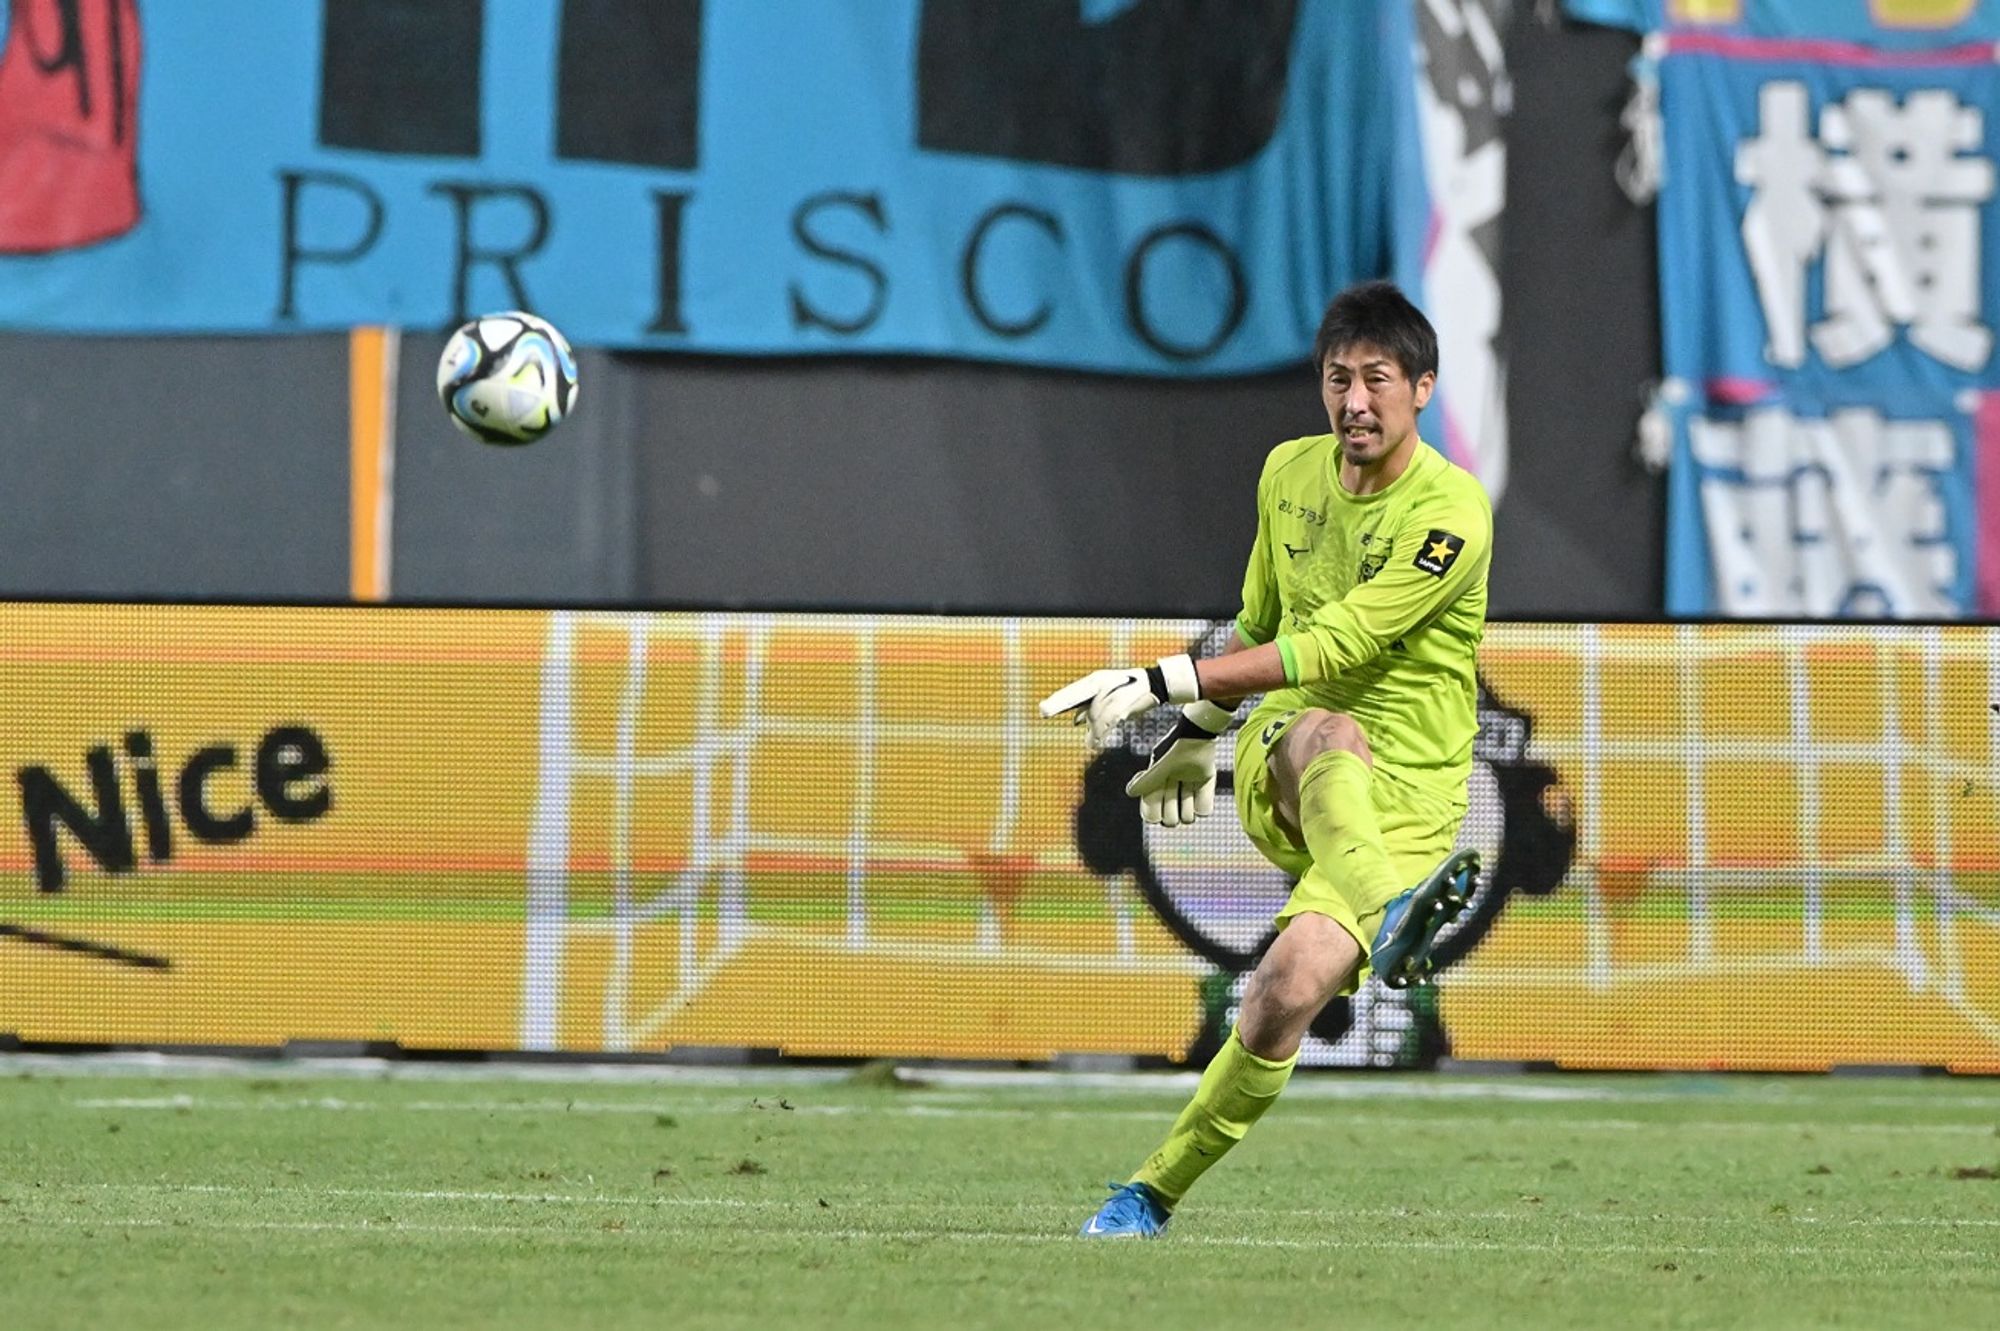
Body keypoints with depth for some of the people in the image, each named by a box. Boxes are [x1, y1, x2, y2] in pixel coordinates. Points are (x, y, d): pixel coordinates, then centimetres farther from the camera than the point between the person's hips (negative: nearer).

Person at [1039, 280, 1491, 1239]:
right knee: (1329, 733, -36)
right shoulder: (1289, 473, 8)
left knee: (1287, 994, -25)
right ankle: (1388, 913, -66)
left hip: (1404, 796, -4)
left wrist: (1161, 684, -23)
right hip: (1277, 766, 4)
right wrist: (1196, 734, 34)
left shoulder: (1451, 513, -13)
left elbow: (1334, 647, -20)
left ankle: (1153, 1194, -7)